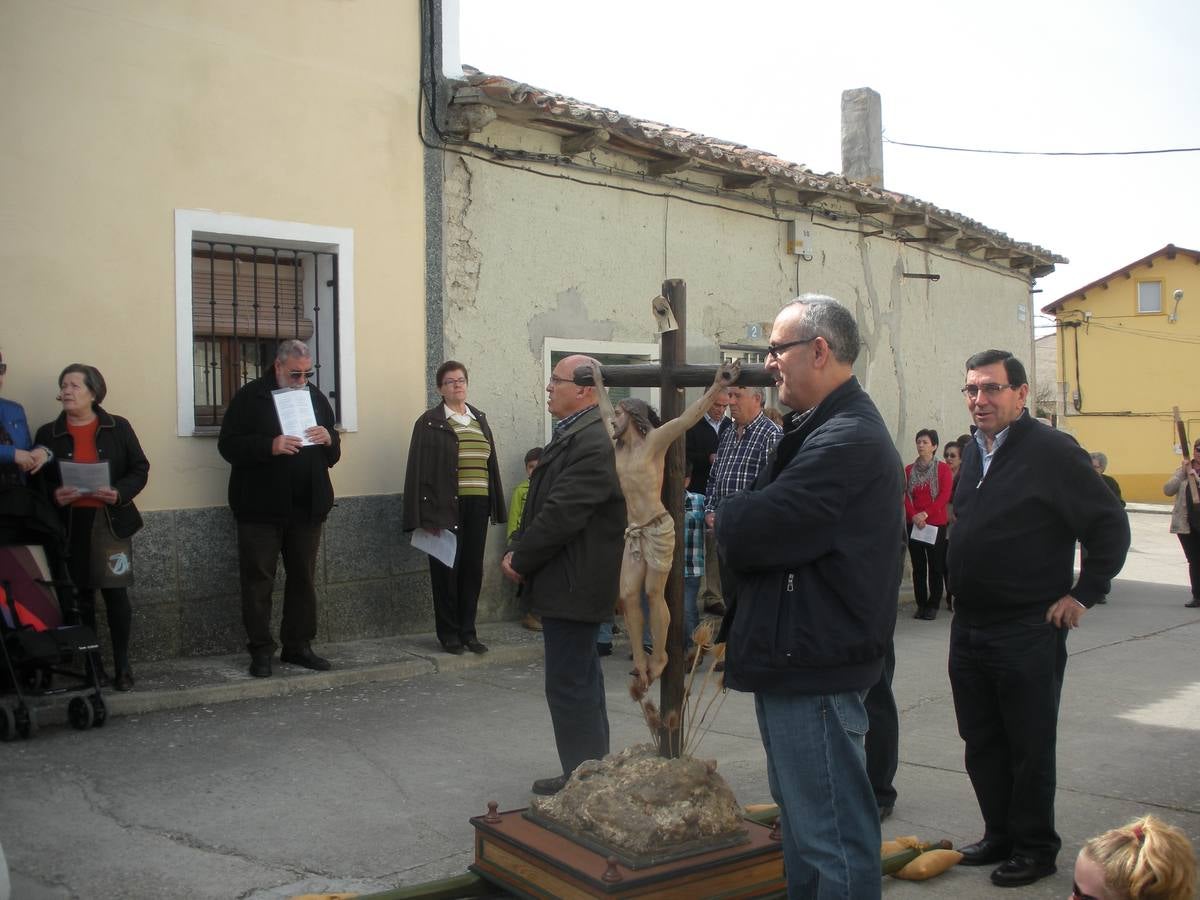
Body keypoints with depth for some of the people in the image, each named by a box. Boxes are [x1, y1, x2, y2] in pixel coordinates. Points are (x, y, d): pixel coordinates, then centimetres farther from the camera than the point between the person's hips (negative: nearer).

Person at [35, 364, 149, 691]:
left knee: (116, 594, -1)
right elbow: (38, 480, 7)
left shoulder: (118, 427, 3)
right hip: (71, 526, 1)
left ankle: (122, 666, 8)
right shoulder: (48, 433, 6)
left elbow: (140, 469, 2)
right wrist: (54, 495, -14)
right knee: (81, 597, 5)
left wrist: (119, 493, -16)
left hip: (111, 523, -1)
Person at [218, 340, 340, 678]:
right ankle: (261, 651, 8)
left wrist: (328, 440, -8)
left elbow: (333, 455, 16)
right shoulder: (250, 397, -2)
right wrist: (270, 446, -23)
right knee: (258, 580, 0)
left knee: (304, 578, 9)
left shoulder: (316, 398, 12)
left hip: (307, 507, 5)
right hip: (261, 508, -4)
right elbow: (228, 445, -9)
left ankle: (298, 646, 19)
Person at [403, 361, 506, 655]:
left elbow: (491, 464, 15)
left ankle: (467, 630, 18)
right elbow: (419, 469, -7)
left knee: (473, 569, 7)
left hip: (477, 507, 5)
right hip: (446, 507, -5)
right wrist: (425, 515, -14)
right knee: (446, 569, 3)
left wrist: (497, 506, 10)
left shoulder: (479, 419, 14)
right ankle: (448, 633, 14)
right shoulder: (429, 422, -3)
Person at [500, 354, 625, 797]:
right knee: (581, 680, 18)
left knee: (569, 685, -5)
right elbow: (542, 504, 18)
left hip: (573, 585, -11)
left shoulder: (593, 443, -20)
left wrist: (520, 561, -12)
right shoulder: (573, 435, 13)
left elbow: (561, 514, -23)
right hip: (568, 581, 11)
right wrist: (516, 549, 7)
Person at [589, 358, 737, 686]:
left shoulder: (654, 440, -8)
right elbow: (606, 414, 24)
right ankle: (639, 657, 12)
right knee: (628, 595, 0)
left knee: (654, 594, 0)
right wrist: (599, 384, 29)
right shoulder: (618, 446, 11)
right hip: (633, 531, 6)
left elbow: (687, 418, -18)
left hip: (658, 529, -6)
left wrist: (717, 388, -27)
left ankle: (659, 656, 15)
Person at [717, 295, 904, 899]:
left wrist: (721, 517, -6)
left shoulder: (847, 440, -20)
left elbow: (755, 533, -25)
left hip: (815, 667, -11)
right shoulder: (828, 428, 17)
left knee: (831, 832, -1)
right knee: (803, 819, 23)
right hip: (800, 658, 11)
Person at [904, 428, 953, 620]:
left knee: (935, 566, 0)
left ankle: (933, 606, 6)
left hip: (936, 524, -3)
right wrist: (914, 517, -11)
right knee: (918, 566, 5)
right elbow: (906, 496, 4)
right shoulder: (909, 469, 10)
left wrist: (925, 514, -17)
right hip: (913, 524, 3)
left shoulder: (943, 469, 0)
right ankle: (921, 605, 11)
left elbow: (944, 496, -8)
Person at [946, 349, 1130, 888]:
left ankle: (1036, 848, 20)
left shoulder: (1051, 450, -13)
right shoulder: (973, 451, 10)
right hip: (969, 627, 7)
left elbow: (1110, 526, -11)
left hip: (1029, 631, -7)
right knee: (981, 743, 15)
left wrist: (1083, 595, -11)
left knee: (1029, 747, 5)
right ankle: (1000, 836, 29)